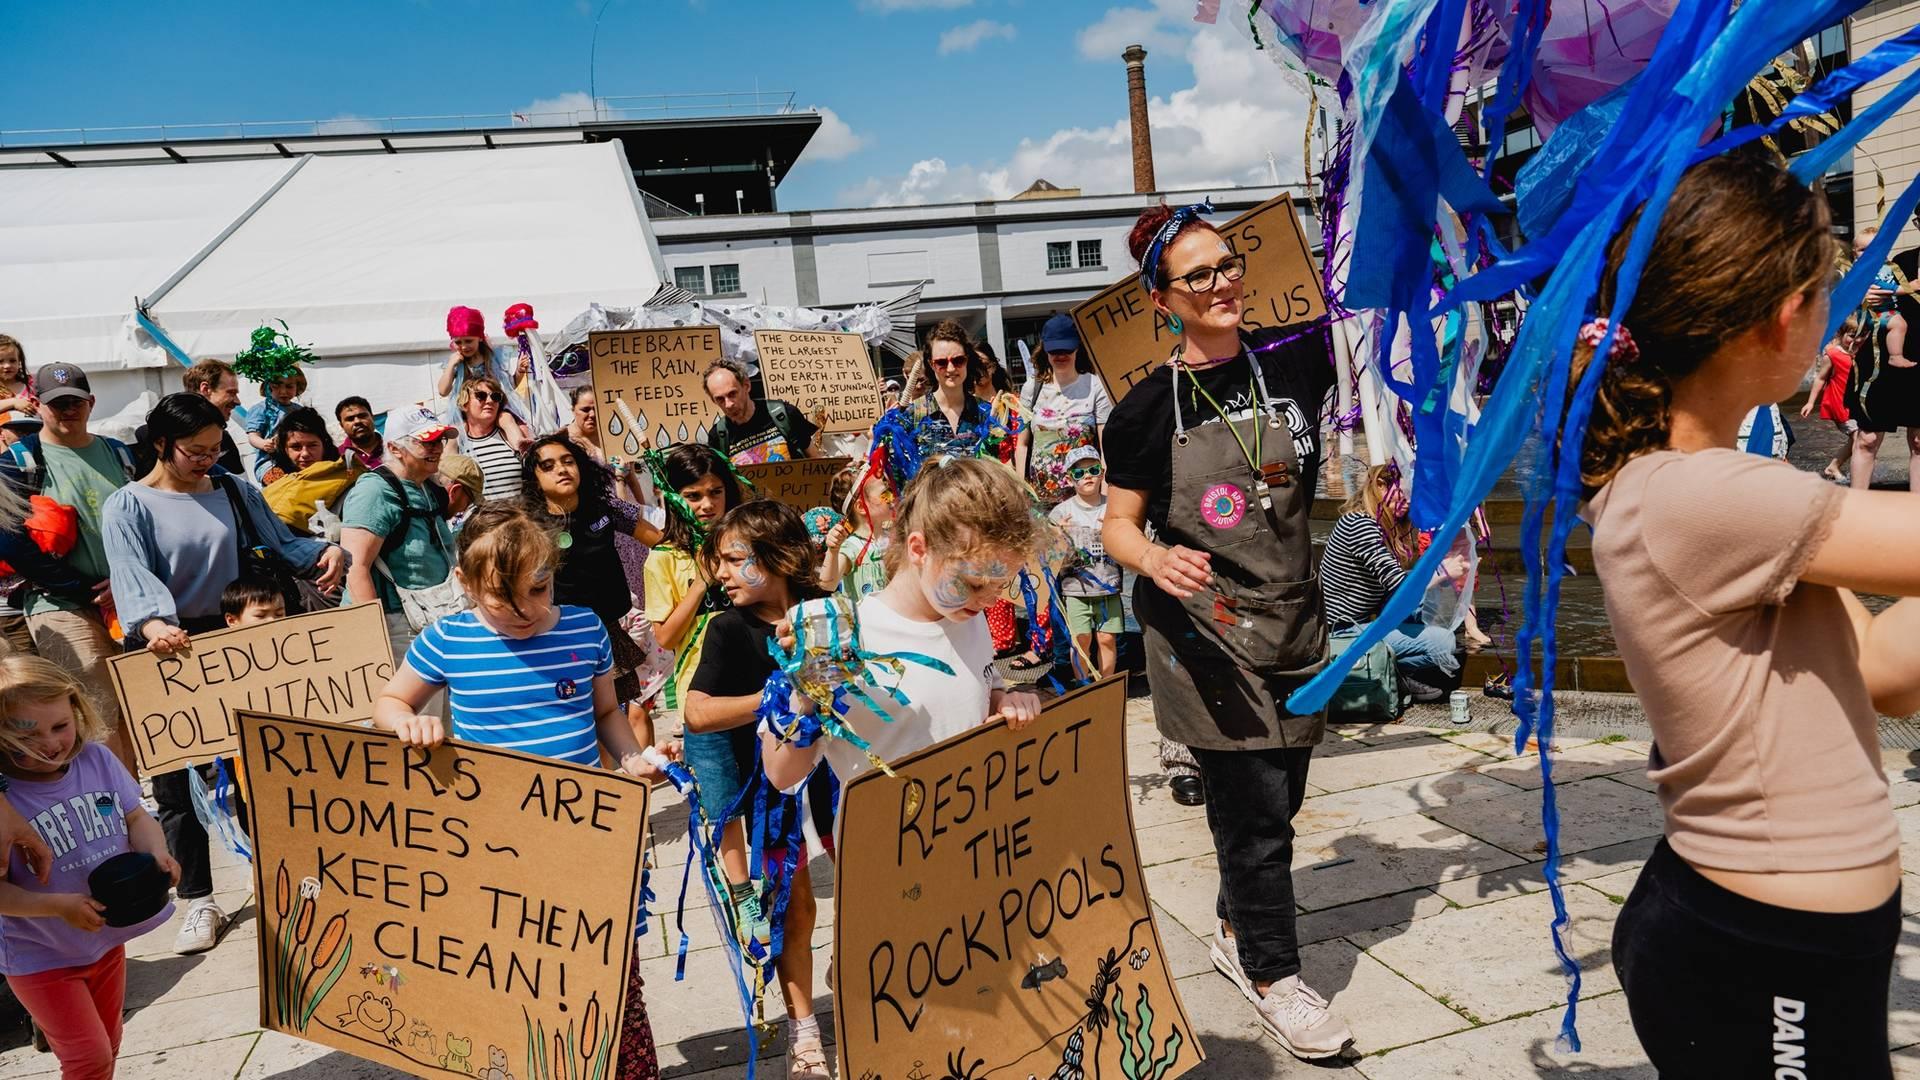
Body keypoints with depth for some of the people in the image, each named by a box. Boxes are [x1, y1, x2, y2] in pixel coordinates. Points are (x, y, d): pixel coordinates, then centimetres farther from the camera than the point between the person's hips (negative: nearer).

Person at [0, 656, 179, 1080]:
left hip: (108, 938, 5)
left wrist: (156, 854, -20)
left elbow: (136, 818, 0)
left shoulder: (97, 759, -11)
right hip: (41, 957, -5)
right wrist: (60, 906, -32)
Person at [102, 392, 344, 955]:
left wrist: (325, 552, -15)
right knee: (172, 779, 2)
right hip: (162, 651, -2)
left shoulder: (235, 492, 7)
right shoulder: (127, 507, -5)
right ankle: (200, 902, 14)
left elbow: (280, 542, 6)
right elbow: (132, 574, -19)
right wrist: (153, 623, -39)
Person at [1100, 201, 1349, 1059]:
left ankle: (1236, 931, 41)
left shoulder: (1295, 359, -1)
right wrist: (1155, 557, -22)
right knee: (1255, 803, -2)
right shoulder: (1146, 409, -7)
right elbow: (1117, 526, -2)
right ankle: (1271, 974, 19)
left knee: (1275, 796, 16)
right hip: (1202, 627, -4)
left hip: (1293, 617, 4)